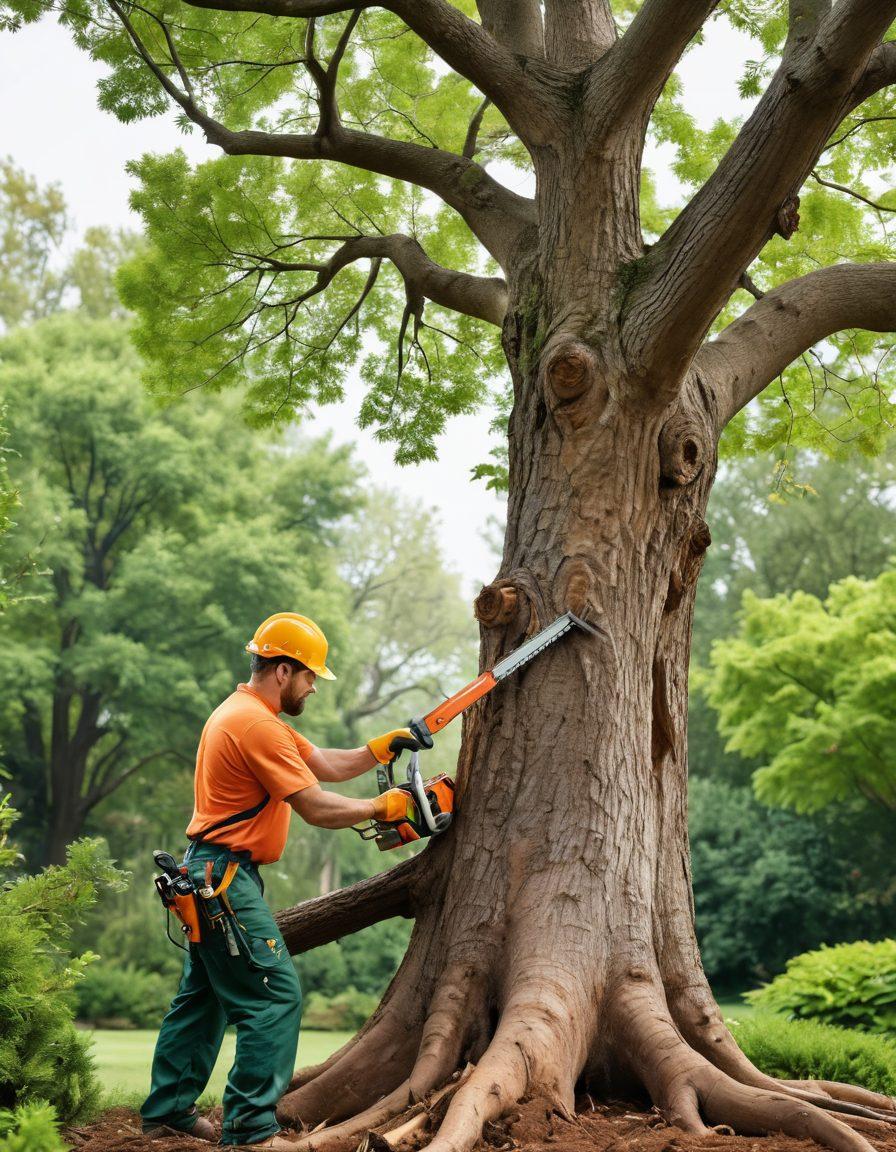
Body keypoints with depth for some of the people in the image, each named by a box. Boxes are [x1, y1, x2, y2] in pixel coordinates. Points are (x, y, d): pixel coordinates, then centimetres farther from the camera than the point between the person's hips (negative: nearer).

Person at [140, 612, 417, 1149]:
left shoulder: (245, 713, 15)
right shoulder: (258, 725, -19)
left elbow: (326, 765, 15)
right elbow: (316, 807, -18)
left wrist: (381, 748, 3)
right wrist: (382, 808, -7)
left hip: (209, 876, 11)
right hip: (226, 876, -11)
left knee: (204, 993, 18)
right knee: (276, 995, -10)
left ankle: (167, 1109, 27)